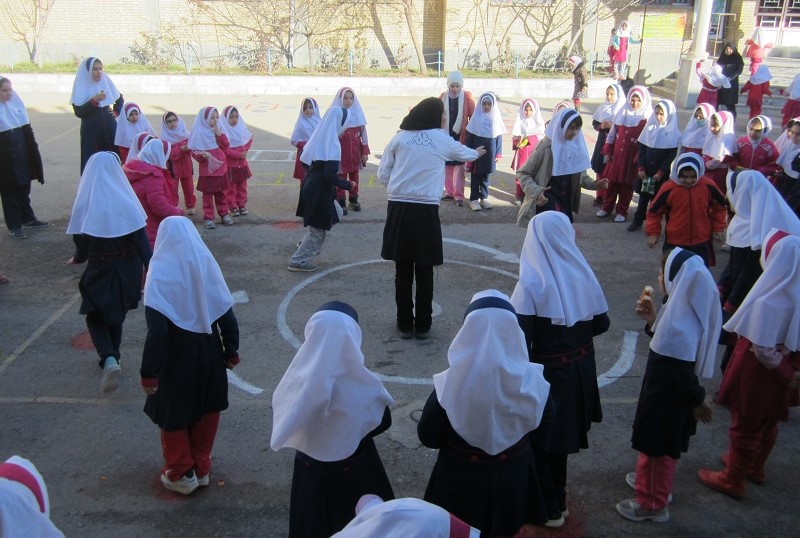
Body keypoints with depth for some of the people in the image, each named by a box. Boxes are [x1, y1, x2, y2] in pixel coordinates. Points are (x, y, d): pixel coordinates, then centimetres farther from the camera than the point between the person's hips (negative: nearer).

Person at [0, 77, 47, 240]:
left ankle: (27, 218, 31)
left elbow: (26, 127, 13)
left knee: (24, 186, 17)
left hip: (22, 150, 6)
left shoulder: (16, 101, 6)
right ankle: (14, 225, 11)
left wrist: (33, 149, 12)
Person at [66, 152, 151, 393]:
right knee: (115, 314, 23)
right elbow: (141, 239, -15)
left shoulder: (84, 204, -11)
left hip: (99, 271, -1)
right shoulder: (125, 201, -13)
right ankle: (113, 356, 36)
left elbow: (80, 240, -4)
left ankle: (109, 359, -9)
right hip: (127, 270, 1)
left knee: (95, 316, 13)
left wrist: (77, 258, 17)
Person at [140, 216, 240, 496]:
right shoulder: (207, 265, -6)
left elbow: (156, 329, -22)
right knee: (205, 410, 19)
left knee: (173, 415, 16)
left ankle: (181, 474, 26)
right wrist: (231, 352, 9)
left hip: (176, 356, -4)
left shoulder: (161, 273, -17)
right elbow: (227, 315, -3)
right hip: (208, 351, 4)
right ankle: (201, 468, 32)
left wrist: (149, 372, -15)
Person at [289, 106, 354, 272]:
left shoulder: (319, 136, 4)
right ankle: (299, 261, 13)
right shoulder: (332, 144, -21)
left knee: (336, 212, 25)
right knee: (317, 229, 5)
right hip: (320, 191, -9)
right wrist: (347, 185, -12)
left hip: (311, 187, 9)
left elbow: (305, 161, 13)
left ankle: (307, 245, 26)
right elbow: (330, 175, -25)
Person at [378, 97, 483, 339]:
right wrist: (477, 153, 50)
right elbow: (463, 152, 28)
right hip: (426, 211, -1)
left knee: (403, 270, 10)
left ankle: (405, 324, 18)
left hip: (398, 209, 1)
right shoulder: (441, 139, 6)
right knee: (424, 272, 10)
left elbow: (382, 175, 4)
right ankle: (422, 325, 19)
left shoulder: (399, 138, 5)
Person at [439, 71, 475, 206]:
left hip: (460, 136, -3)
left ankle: (459, 195, -3)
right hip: (445, 136, 3)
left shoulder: (467, 98, -5)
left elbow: (473, 118, -1)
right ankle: (450, 191, 20)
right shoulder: (442, 98, 2)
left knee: (459, 165, -5)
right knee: (447, 165, 9)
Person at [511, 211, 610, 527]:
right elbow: (601, 324, 2)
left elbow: (521, 340, -23)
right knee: (559, 435, 23)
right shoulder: (584, 275, -7)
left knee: (538, 439, 15)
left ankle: (548, 508, 27)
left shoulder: (531, 284, -21)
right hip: (579, 370, 5)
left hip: (546, 374, -5)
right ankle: (558, 500, 39)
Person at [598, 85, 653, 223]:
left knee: (627, 184, 6)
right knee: (612, 181, 10)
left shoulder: (647, 117, -8)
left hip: (633, 157, -3)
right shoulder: (623, 112, 4)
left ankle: (622, 211, 18)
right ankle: (607, 208, 24)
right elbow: (612, 133, 9)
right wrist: (607, 152, 8)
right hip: (617, 154, 4)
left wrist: (640, 159, -15)